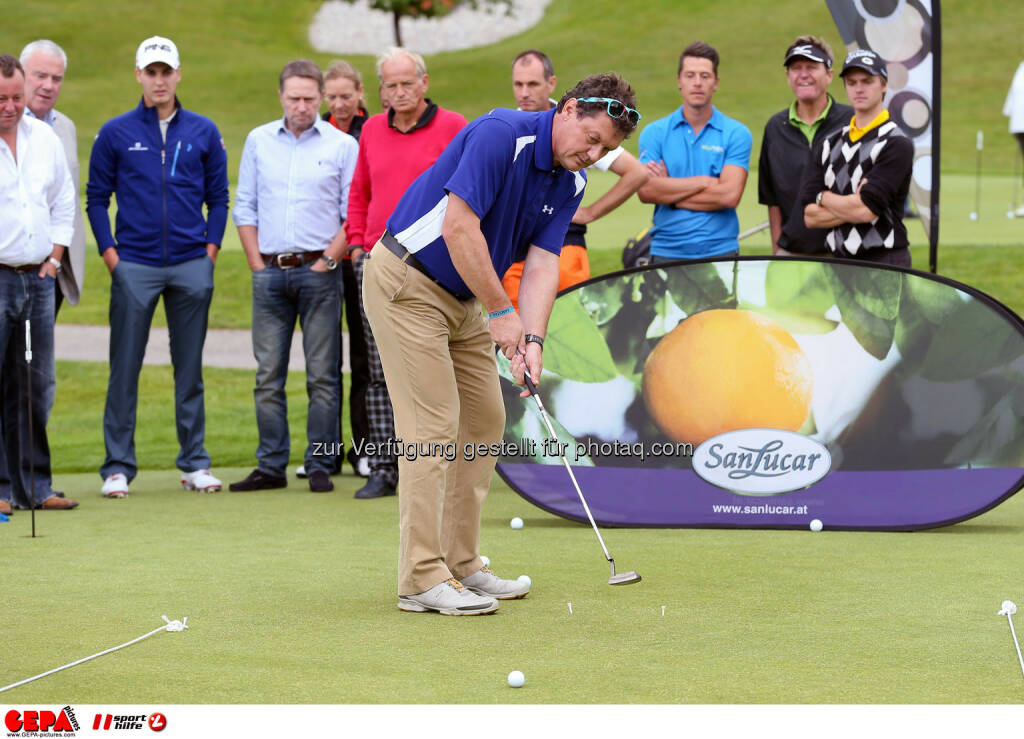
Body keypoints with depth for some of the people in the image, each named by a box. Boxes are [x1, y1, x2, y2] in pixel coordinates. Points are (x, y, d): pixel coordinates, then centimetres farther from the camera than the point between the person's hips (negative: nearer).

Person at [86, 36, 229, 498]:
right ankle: (118, 467, 3)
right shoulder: (116, 133, 4)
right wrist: (110, 254, -3)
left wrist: (210, 252, 1)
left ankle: (195, 464, 13)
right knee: (125, 369, -1)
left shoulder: (203, 132, 8)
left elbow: (218, 197, 11)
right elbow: (96, 198, 6)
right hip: (134, 266, -1)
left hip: (191, 267, 1)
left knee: (190, 369, 7)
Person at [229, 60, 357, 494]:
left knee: (322, 375, -2)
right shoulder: (259, 141, 11)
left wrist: (327, 261, -8)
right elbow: (245, 207, 12)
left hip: (318, 269, -3)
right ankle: (271, 466, 9)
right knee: (268, 375, 4)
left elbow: (353, 215, 0)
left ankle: (320, 468, 3)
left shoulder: (342, 145, 2)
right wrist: (257, 264, 3)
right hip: (270, 273, 3)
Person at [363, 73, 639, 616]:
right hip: (408, 282, -9)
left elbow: (542, 263, -4)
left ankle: (461, 565, 16)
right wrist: (501, 310, -21)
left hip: (465, 299, 9)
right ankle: (422, 579, -10)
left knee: (484, 422, 8)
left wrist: (532, 340, -18)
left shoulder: (570, 184, 2)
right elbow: (458, 228, -27)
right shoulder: (500, 135, -23)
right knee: (433, 427, -11)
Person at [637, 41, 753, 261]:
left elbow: (729, 195, -8)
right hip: (666, 252, 1)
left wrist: (669, 194, -4)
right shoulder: (654, 133, 8)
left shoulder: (737, 134, 4)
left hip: (719, 252, -1)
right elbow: (645, 190, -5)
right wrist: (704, 181, -6)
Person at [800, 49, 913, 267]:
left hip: (885, 264, -5)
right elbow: (810, 216, 6)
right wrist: (852, 204, -7)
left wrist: (824, 197, 2)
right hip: (837, 263, 5)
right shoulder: (829, 144, 15)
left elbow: (865, 209, -14)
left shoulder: (896, 144, -4)